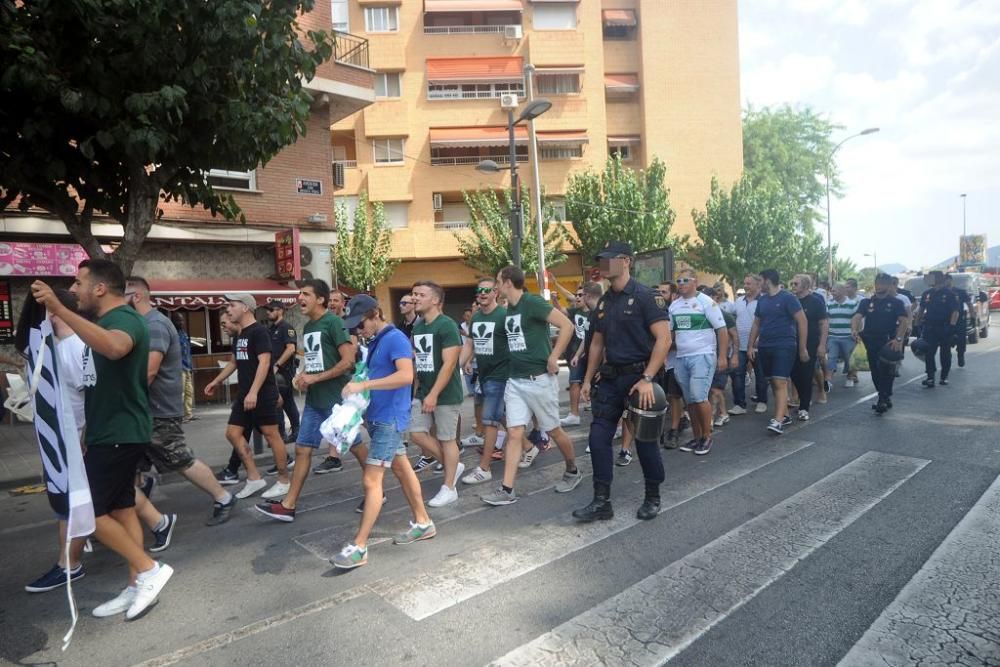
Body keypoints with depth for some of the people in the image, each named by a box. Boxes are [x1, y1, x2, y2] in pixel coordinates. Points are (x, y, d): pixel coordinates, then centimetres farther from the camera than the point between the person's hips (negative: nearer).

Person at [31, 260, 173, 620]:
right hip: (111, 432, 10)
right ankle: (137, 587, 19)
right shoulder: (104, 322, 15)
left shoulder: (125, 319, -18)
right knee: (121, 508, 12)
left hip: (119, 434, -10)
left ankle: (149, 569, 2)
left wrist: (60, 310, -47)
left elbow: (114, 347, -44)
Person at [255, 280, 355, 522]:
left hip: (336, 398, -8)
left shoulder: (333, 322, -12)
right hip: (314, 400, 8)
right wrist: (302, 376, 3)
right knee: (302, 450, 7)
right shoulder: (307, 327, 13)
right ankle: (288, 505, 13)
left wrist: (315, 378, -17)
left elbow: (348, 361, -19)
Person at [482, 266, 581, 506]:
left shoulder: (532, 303, -14)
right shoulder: (509, 309, 11)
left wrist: (553, 358, -19)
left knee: (553, 430, 8)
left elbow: (567, 325, -20)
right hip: (515, 380, 7)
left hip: (539, 378, -7)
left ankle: (572, 472, 31)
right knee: (514, 434, 2)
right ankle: (507, 490, 4)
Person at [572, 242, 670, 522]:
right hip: (610, 377, 7)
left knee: (645, 439, 6)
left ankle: (652, 498, 25)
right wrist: (588, 379, 13)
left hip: (639, 376, -6)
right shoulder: (604, 301, 10)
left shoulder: (642, 296, -11)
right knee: (598, 438, 2)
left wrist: (647, 379, -22)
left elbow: (664, 338, -16)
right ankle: (602, 501, 11)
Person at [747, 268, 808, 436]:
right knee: (773, 383, 11)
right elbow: (756, 324, 17)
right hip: (764, 347, 7)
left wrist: (803, 348, -11)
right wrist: (750, 346, 11)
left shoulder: (788, 298, -7)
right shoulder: (762, 300, 12)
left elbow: (802, 321, -9)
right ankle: (785, 415, 23)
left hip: (784, 346, -7)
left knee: (780, 382, -14)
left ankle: (778, 421, -18)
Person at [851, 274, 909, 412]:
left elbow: (904, 321, -8)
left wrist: (899, 339, -23)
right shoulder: (866, 302, 9)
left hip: (888, 342, -4)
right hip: (871, 342, 4)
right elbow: (857, 316, -6)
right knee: (875, 372, 11)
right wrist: (854, 330, -27)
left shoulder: (896, 303, 2)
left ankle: (883, 399, -5)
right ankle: (885, 398, 26)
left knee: (886, 371, -9)